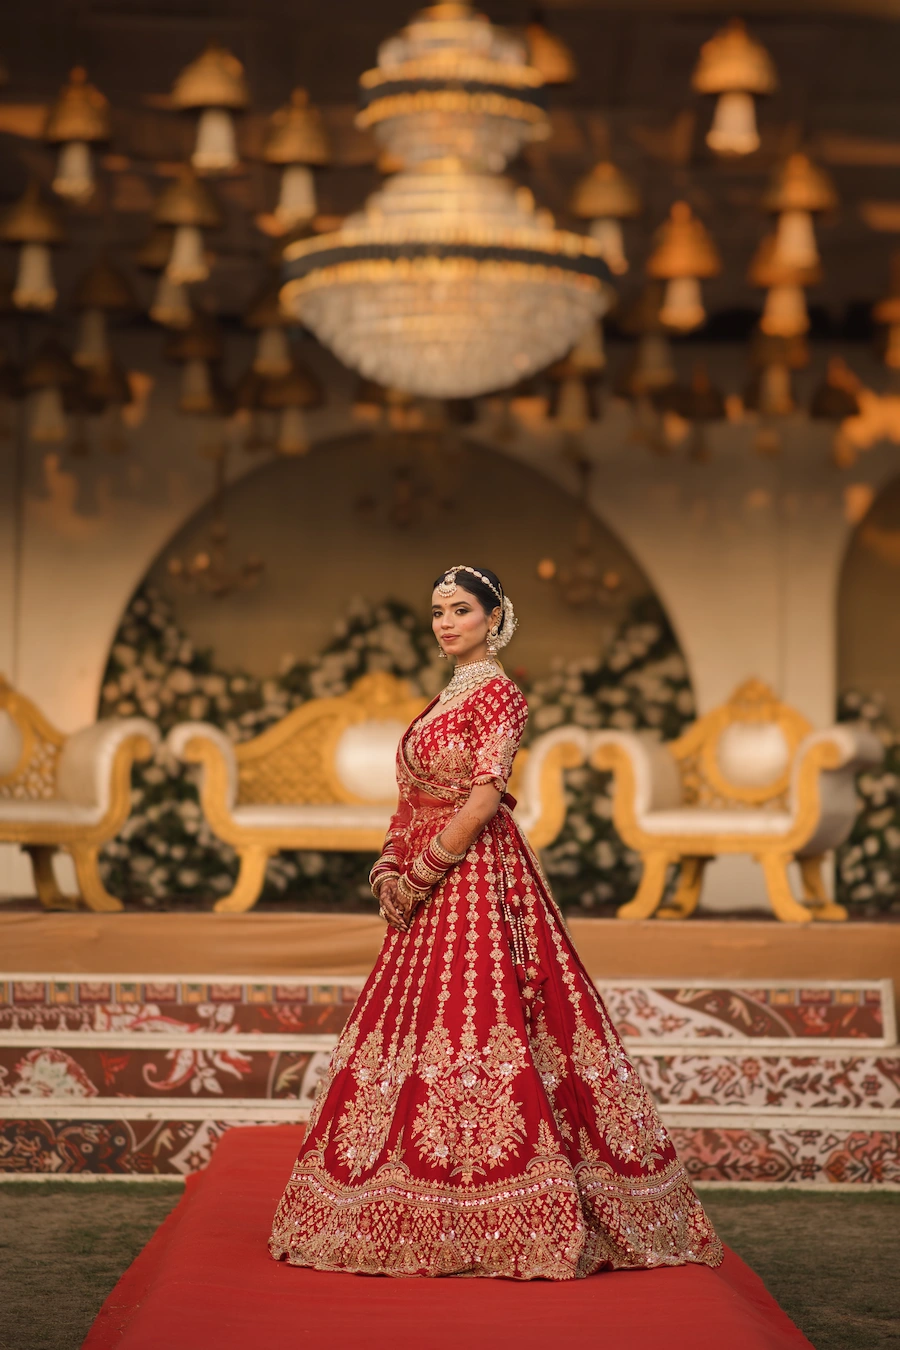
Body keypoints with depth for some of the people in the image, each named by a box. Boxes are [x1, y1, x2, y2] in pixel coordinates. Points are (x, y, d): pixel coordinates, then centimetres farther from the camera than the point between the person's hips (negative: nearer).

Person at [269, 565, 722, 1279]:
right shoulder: (447, 697, 19)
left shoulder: (497, 692, -8)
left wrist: (420, 873, -15)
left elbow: (484, 798, -17)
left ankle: (496, 1219, -8)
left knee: (476, 1020, -12)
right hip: (428, 886, 9)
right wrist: (390, 868, 5)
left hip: (477, 875, -9)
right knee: (422, 1026, 8)